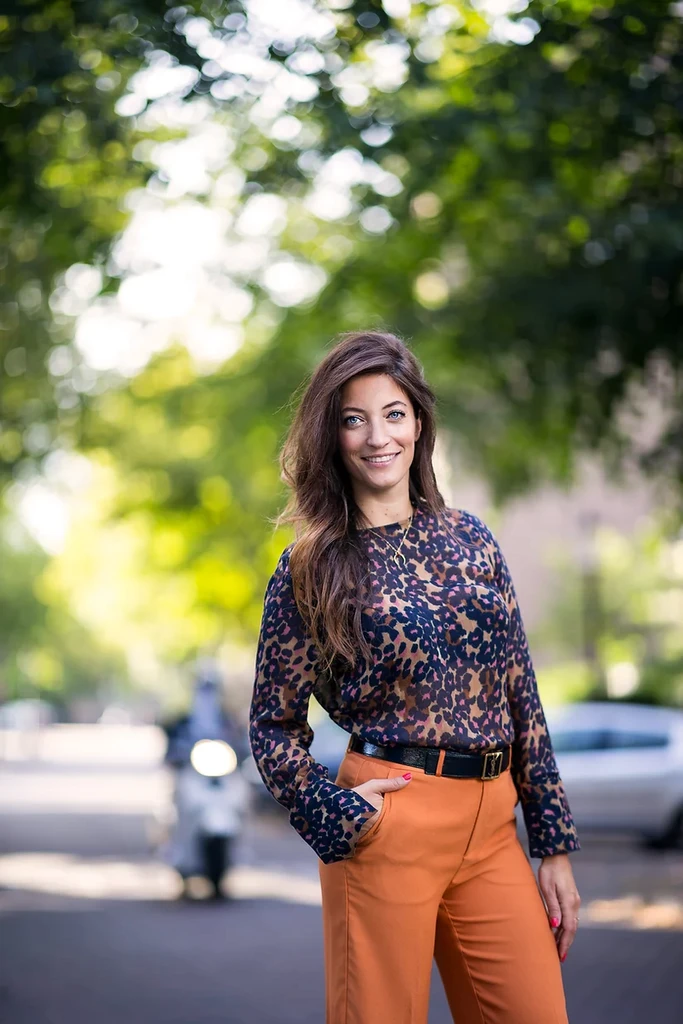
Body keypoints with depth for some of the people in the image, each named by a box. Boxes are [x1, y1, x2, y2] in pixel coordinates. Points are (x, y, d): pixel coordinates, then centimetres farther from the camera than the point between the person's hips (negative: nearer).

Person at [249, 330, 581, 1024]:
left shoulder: (469, 539, 9)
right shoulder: (313, 567, -1)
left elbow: (522, 699, 10)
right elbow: (274, 725, 4)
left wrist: (555, 846, 8)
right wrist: (337, 815, -12)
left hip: (492, 829, 4)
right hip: (390, 825, -4)